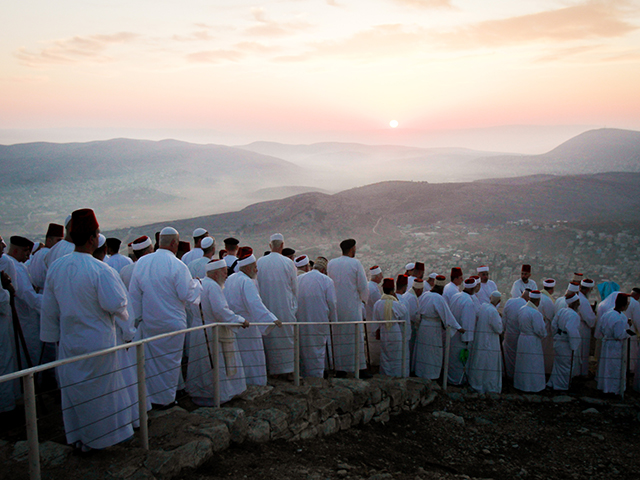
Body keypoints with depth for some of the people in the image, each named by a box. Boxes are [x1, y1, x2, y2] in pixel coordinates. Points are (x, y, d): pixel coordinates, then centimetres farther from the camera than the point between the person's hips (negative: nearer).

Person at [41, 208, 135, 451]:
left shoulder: (55, 267, -3)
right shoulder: (100, 270, -23)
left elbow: (49, 308, 5)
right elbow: (115, 304, -24)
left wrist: (53, 335, 16)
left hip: (69, 342, 5)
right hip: (97, 341, -5)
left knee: (73, 388, 18)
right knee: (98, 389, 11)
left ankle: (77, 436, 31)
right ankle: (97, 437, 24)